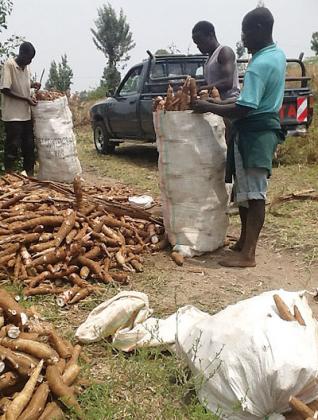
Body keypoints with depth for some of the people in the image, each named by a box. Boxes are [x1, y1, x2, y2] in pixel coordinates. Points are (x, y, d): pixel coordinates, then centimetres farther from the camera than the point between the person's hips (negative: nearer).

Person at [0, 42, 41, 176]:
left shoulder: (26, 67, 9)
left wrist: (32, 85, 4)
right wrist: (26, 99, -18)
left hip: (26, 114, 7)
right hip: (13, 115, -7)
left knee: (29, 146, 11)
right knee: (12, 147, -2)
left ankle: (30, 175, 21)